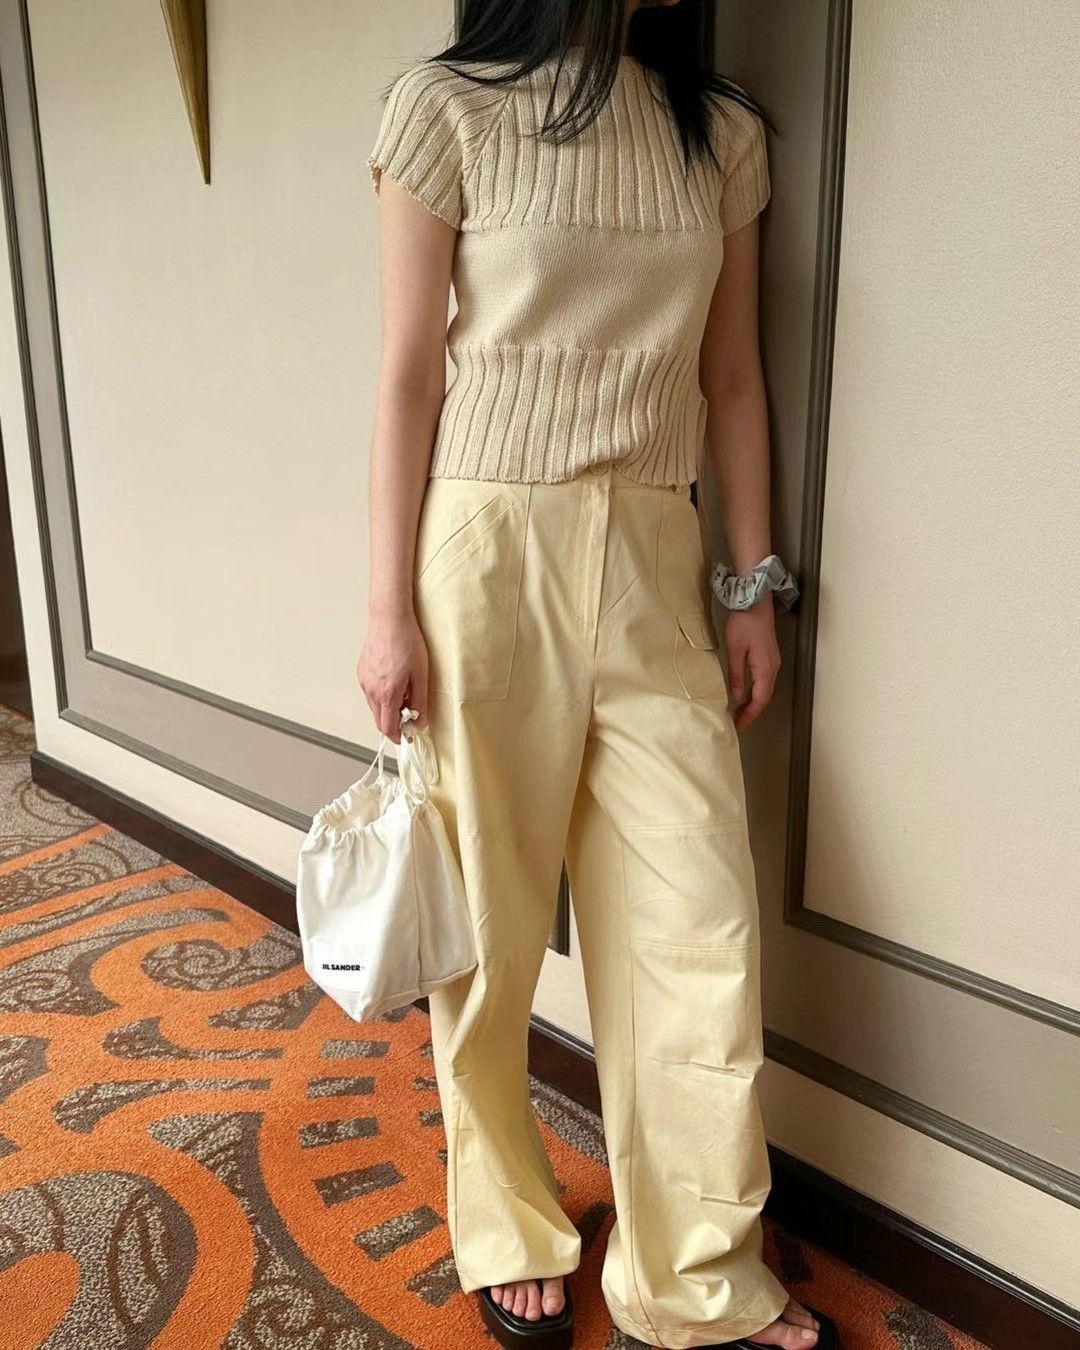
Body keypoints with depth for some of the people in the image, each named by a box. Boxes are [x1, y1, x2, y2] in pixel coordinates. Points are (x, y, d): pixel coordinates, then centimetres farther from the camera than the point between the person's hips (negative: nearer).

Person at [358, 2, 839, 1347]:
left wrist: (752, 587, 9)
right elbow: (410, 378, -2)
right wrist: (390, 608, -6)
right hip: (491, 548, -3)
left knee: (703, 924, 2)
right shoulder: (447, 109, 0)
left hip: (656, 560, 4)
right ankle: (509, 1235, 32)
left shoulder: (721, 132, 11)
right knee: (490, 921, 8)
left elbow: (731, 377, 12)